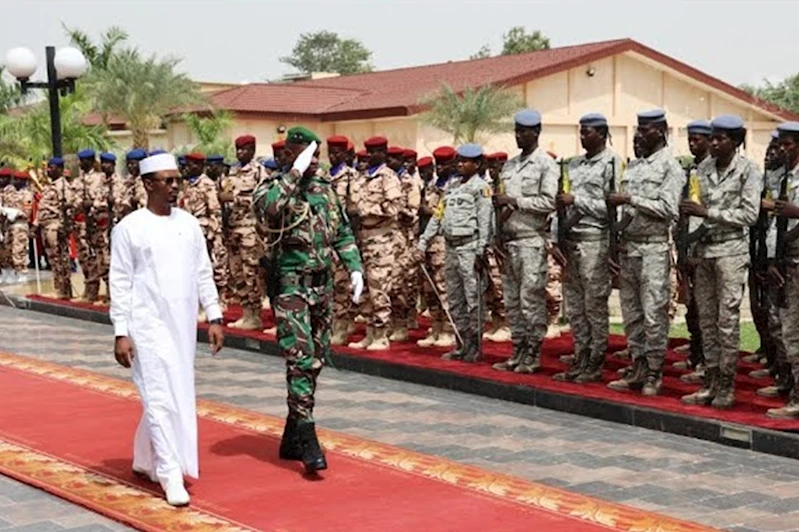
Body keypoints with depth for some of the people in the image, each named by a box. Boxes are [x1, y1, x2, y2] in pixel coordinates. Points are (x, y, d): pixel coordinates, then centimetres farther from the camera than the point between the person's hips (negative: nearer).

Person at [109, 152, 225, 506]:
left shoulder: (189, 224, 7)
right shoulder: (129, 228, -6)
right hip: (148, 324, -5)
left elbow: (203, 274, 12)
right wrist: (121, 333, -10)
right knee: (161, 397, -9)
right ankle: (171, 475, -5)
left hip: (183, 323, 5)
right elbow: (120, 283, -6)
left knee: (180, 396, 11)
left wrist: (214, 317, 7)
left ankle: (145, 460, 29)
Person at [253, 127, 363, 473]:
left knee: (315, 360, 10)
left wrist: (354, 267, 8)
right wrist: (295, 173, -25)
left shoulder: (324, 190, 12)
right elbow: (267, 208, -31)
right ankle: (307, 440, -13)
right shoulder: (274, 189, -6)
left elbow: (342, 232, 19)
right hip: (290, 286, -7)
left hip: (322, 285, 7)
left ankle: (291, 440, 21)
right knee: (301, 359, -15)